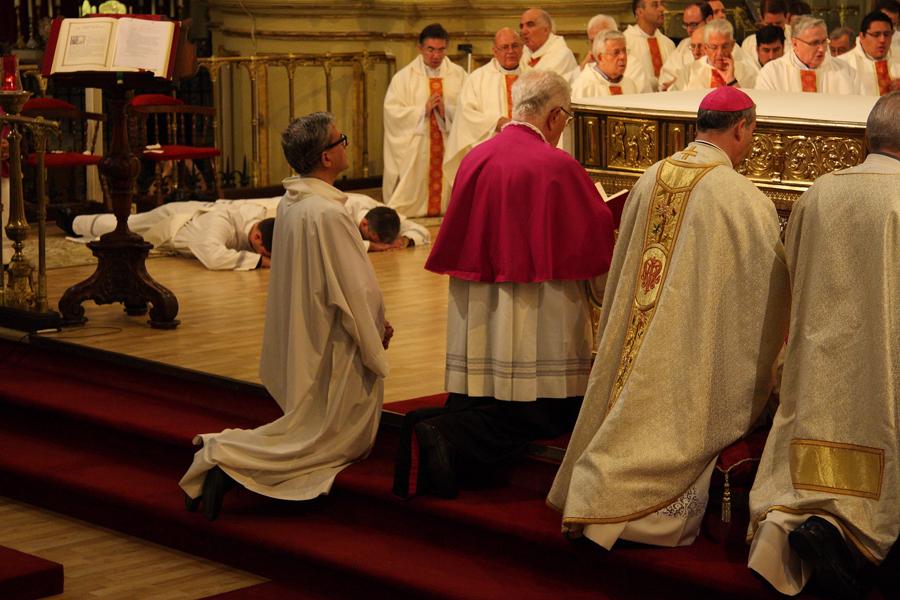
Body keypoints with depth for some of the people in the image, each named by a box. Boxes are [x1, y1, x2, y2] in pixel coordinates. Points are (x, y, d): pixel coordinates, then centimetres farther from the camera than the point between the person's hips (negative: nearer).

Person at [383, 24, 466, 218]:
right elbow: (393, 111, -6)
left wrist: (447, 110, -16)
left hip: (450, 149, 1)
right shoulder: (404, 77, 3)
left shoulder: (459, 75, 7)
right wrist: (423, 110, -14)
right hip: (415, 151, -1)